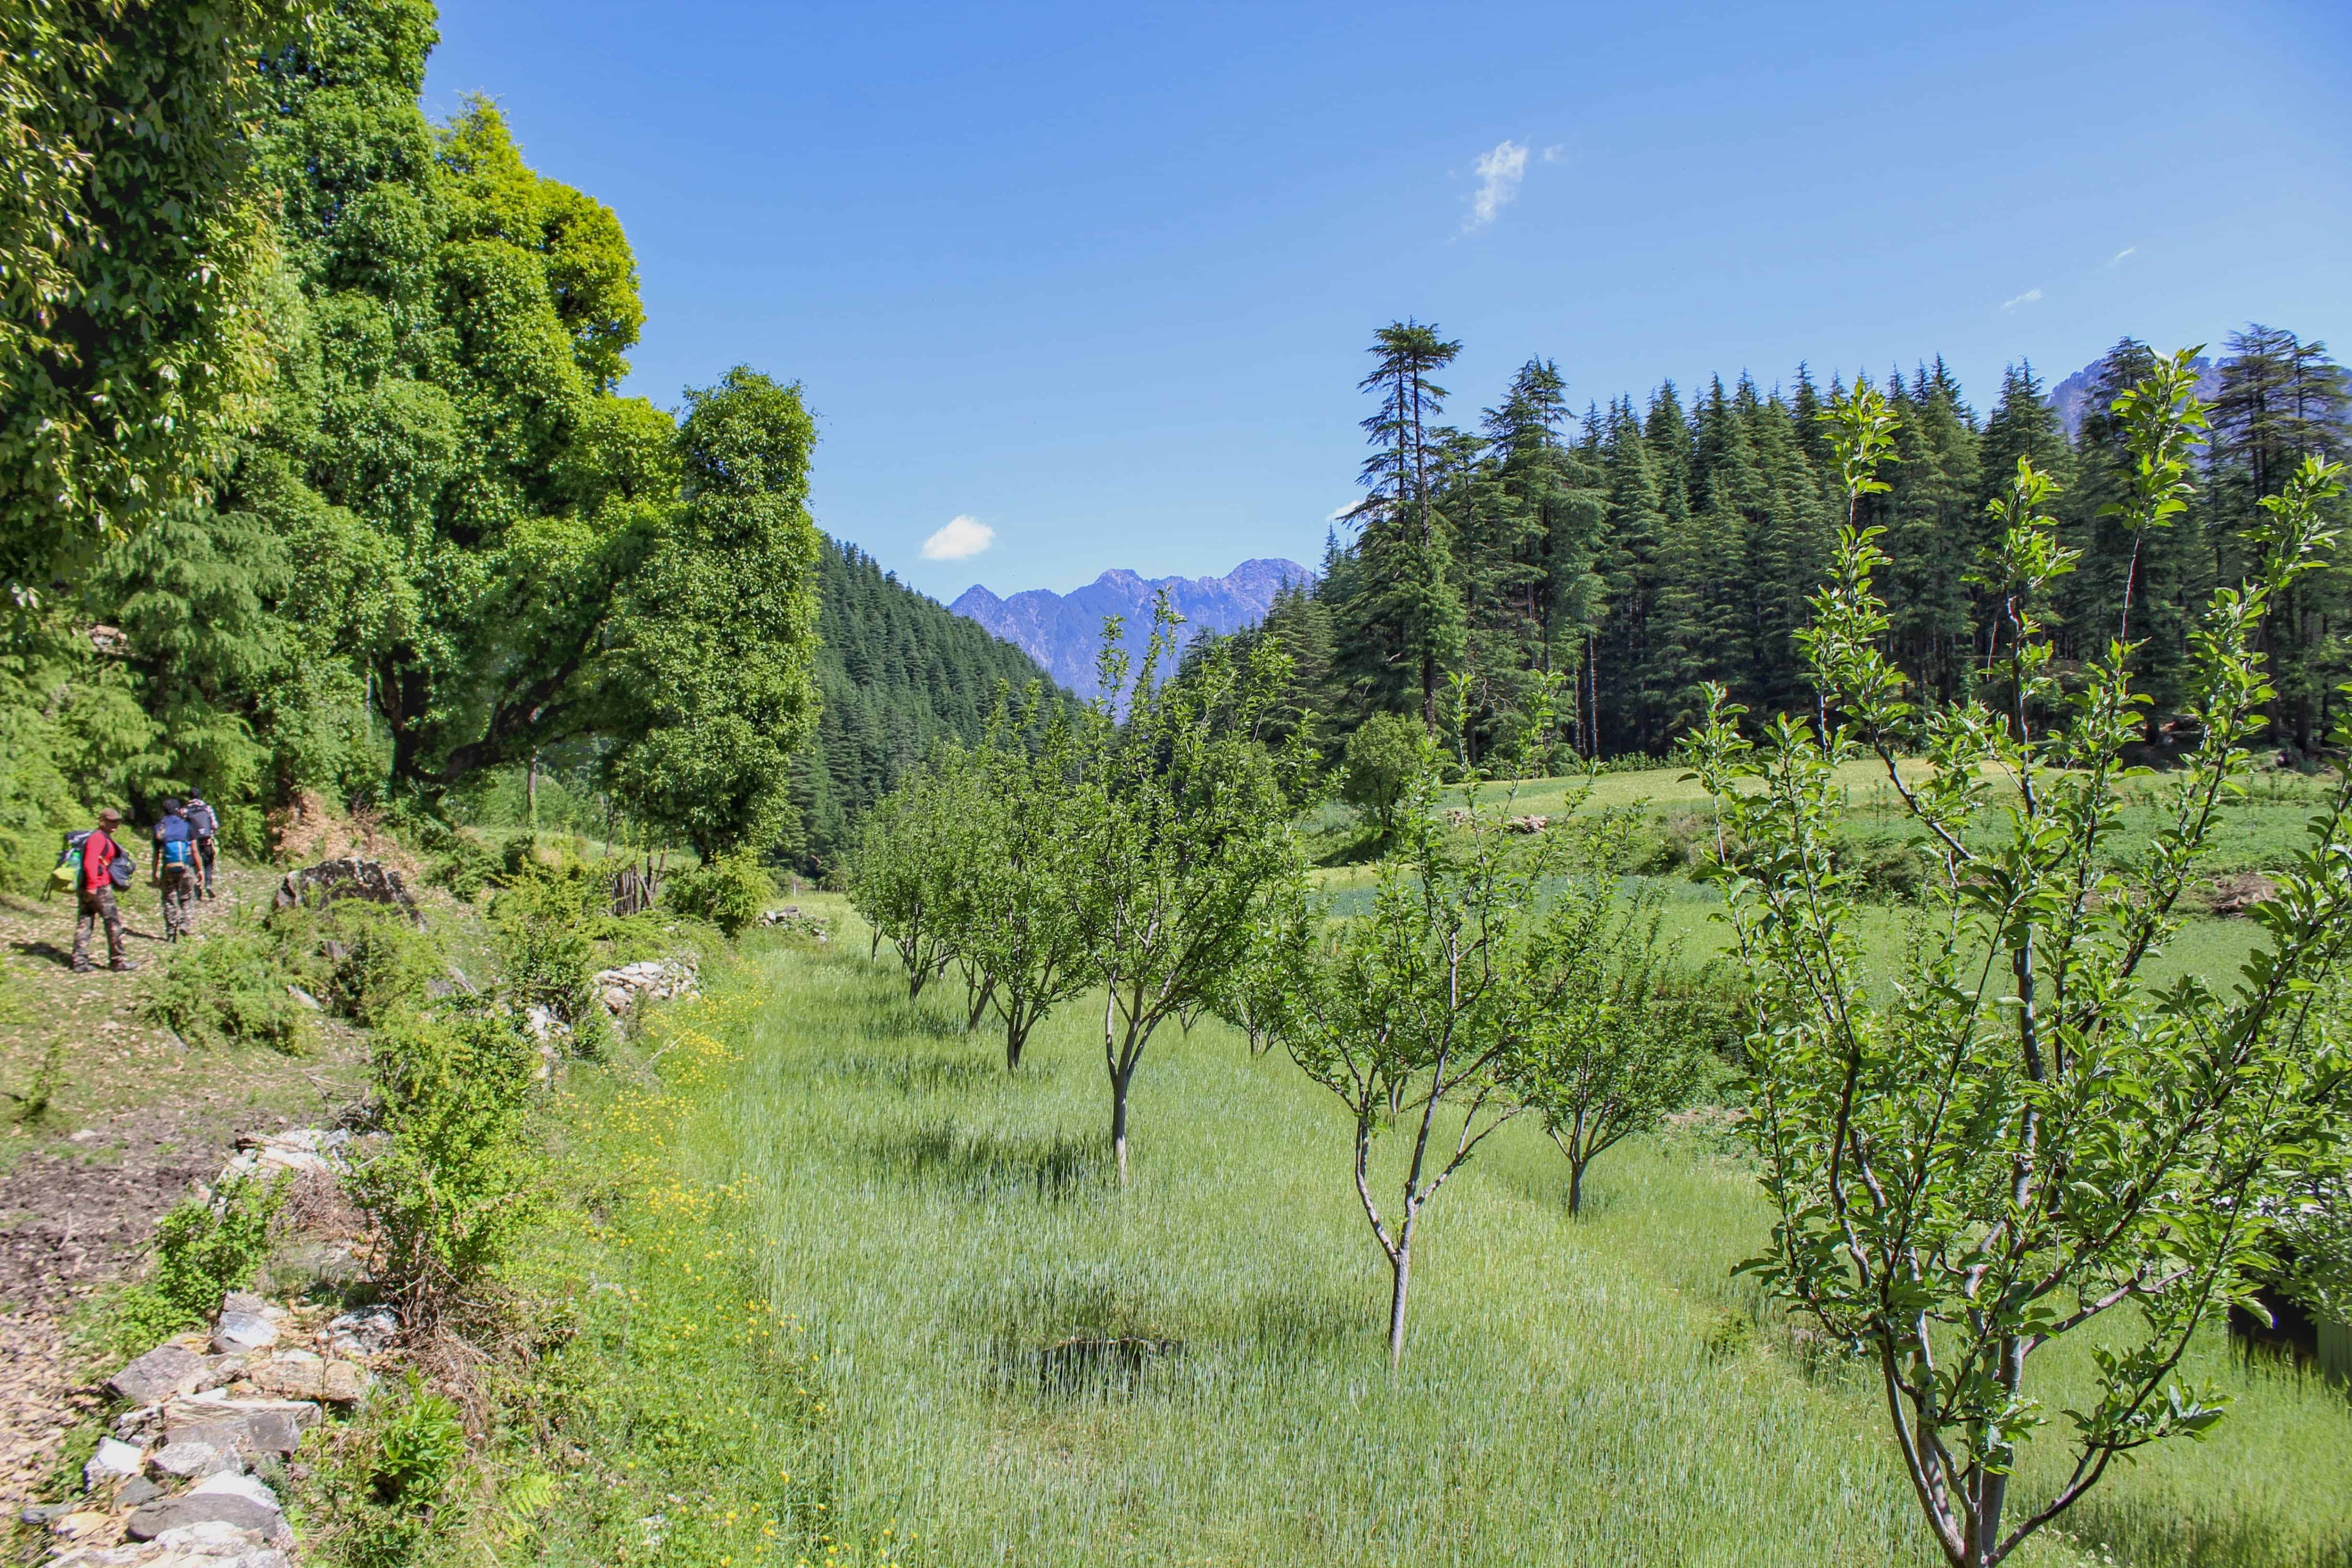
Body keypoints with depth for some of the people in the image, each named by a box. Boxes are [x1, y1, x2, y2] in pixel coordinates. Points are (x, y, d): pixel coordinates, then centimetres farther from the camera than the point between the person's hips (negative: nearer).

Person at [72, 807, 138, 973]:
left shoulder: (105, 838, 20)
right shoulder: (98, 838, -12)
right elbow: (90, 863, -22)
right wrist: (92, 885, -26)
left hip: (89, 887, 10)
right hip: (99, 887, -10)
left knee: (84, 922, 8)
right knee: (113, 921, -2)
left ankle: (80, 962, 9)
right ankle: (117, 961, 5)